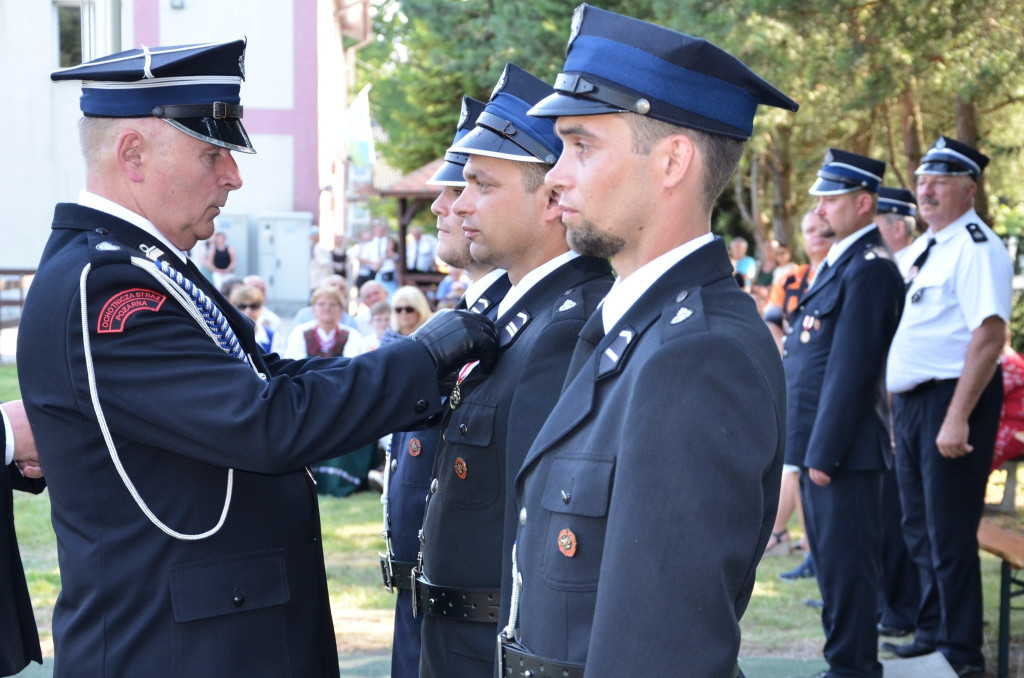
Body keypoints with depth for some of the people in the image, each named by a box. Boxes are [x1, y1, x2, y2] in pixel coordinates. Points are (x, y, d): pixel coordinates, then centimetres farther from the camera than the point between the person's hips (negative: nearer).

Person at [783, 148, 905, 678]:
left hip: (845, 451, -10)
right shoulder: (837, 263, 17)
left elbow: (852, 371, -20)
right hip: (818, 447, 10)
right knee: (832, 565, 17)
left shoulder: (870, 270, -15)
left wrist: (824, 454, -21)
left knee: (846, 569, -4)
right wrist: (810, 450, 17)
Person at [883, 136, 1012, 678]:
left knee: (949, 532, -5)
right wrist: (896, 400, 15)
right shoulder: (921, 247, 14)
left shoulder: (977, 249, -15)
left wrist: (957, 417, -26)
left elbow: (989, 335, -23)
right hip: (910, 400, 9)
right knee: (919, 528, 18)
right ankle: (930, 633, 31)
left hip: (952, 397, -9)